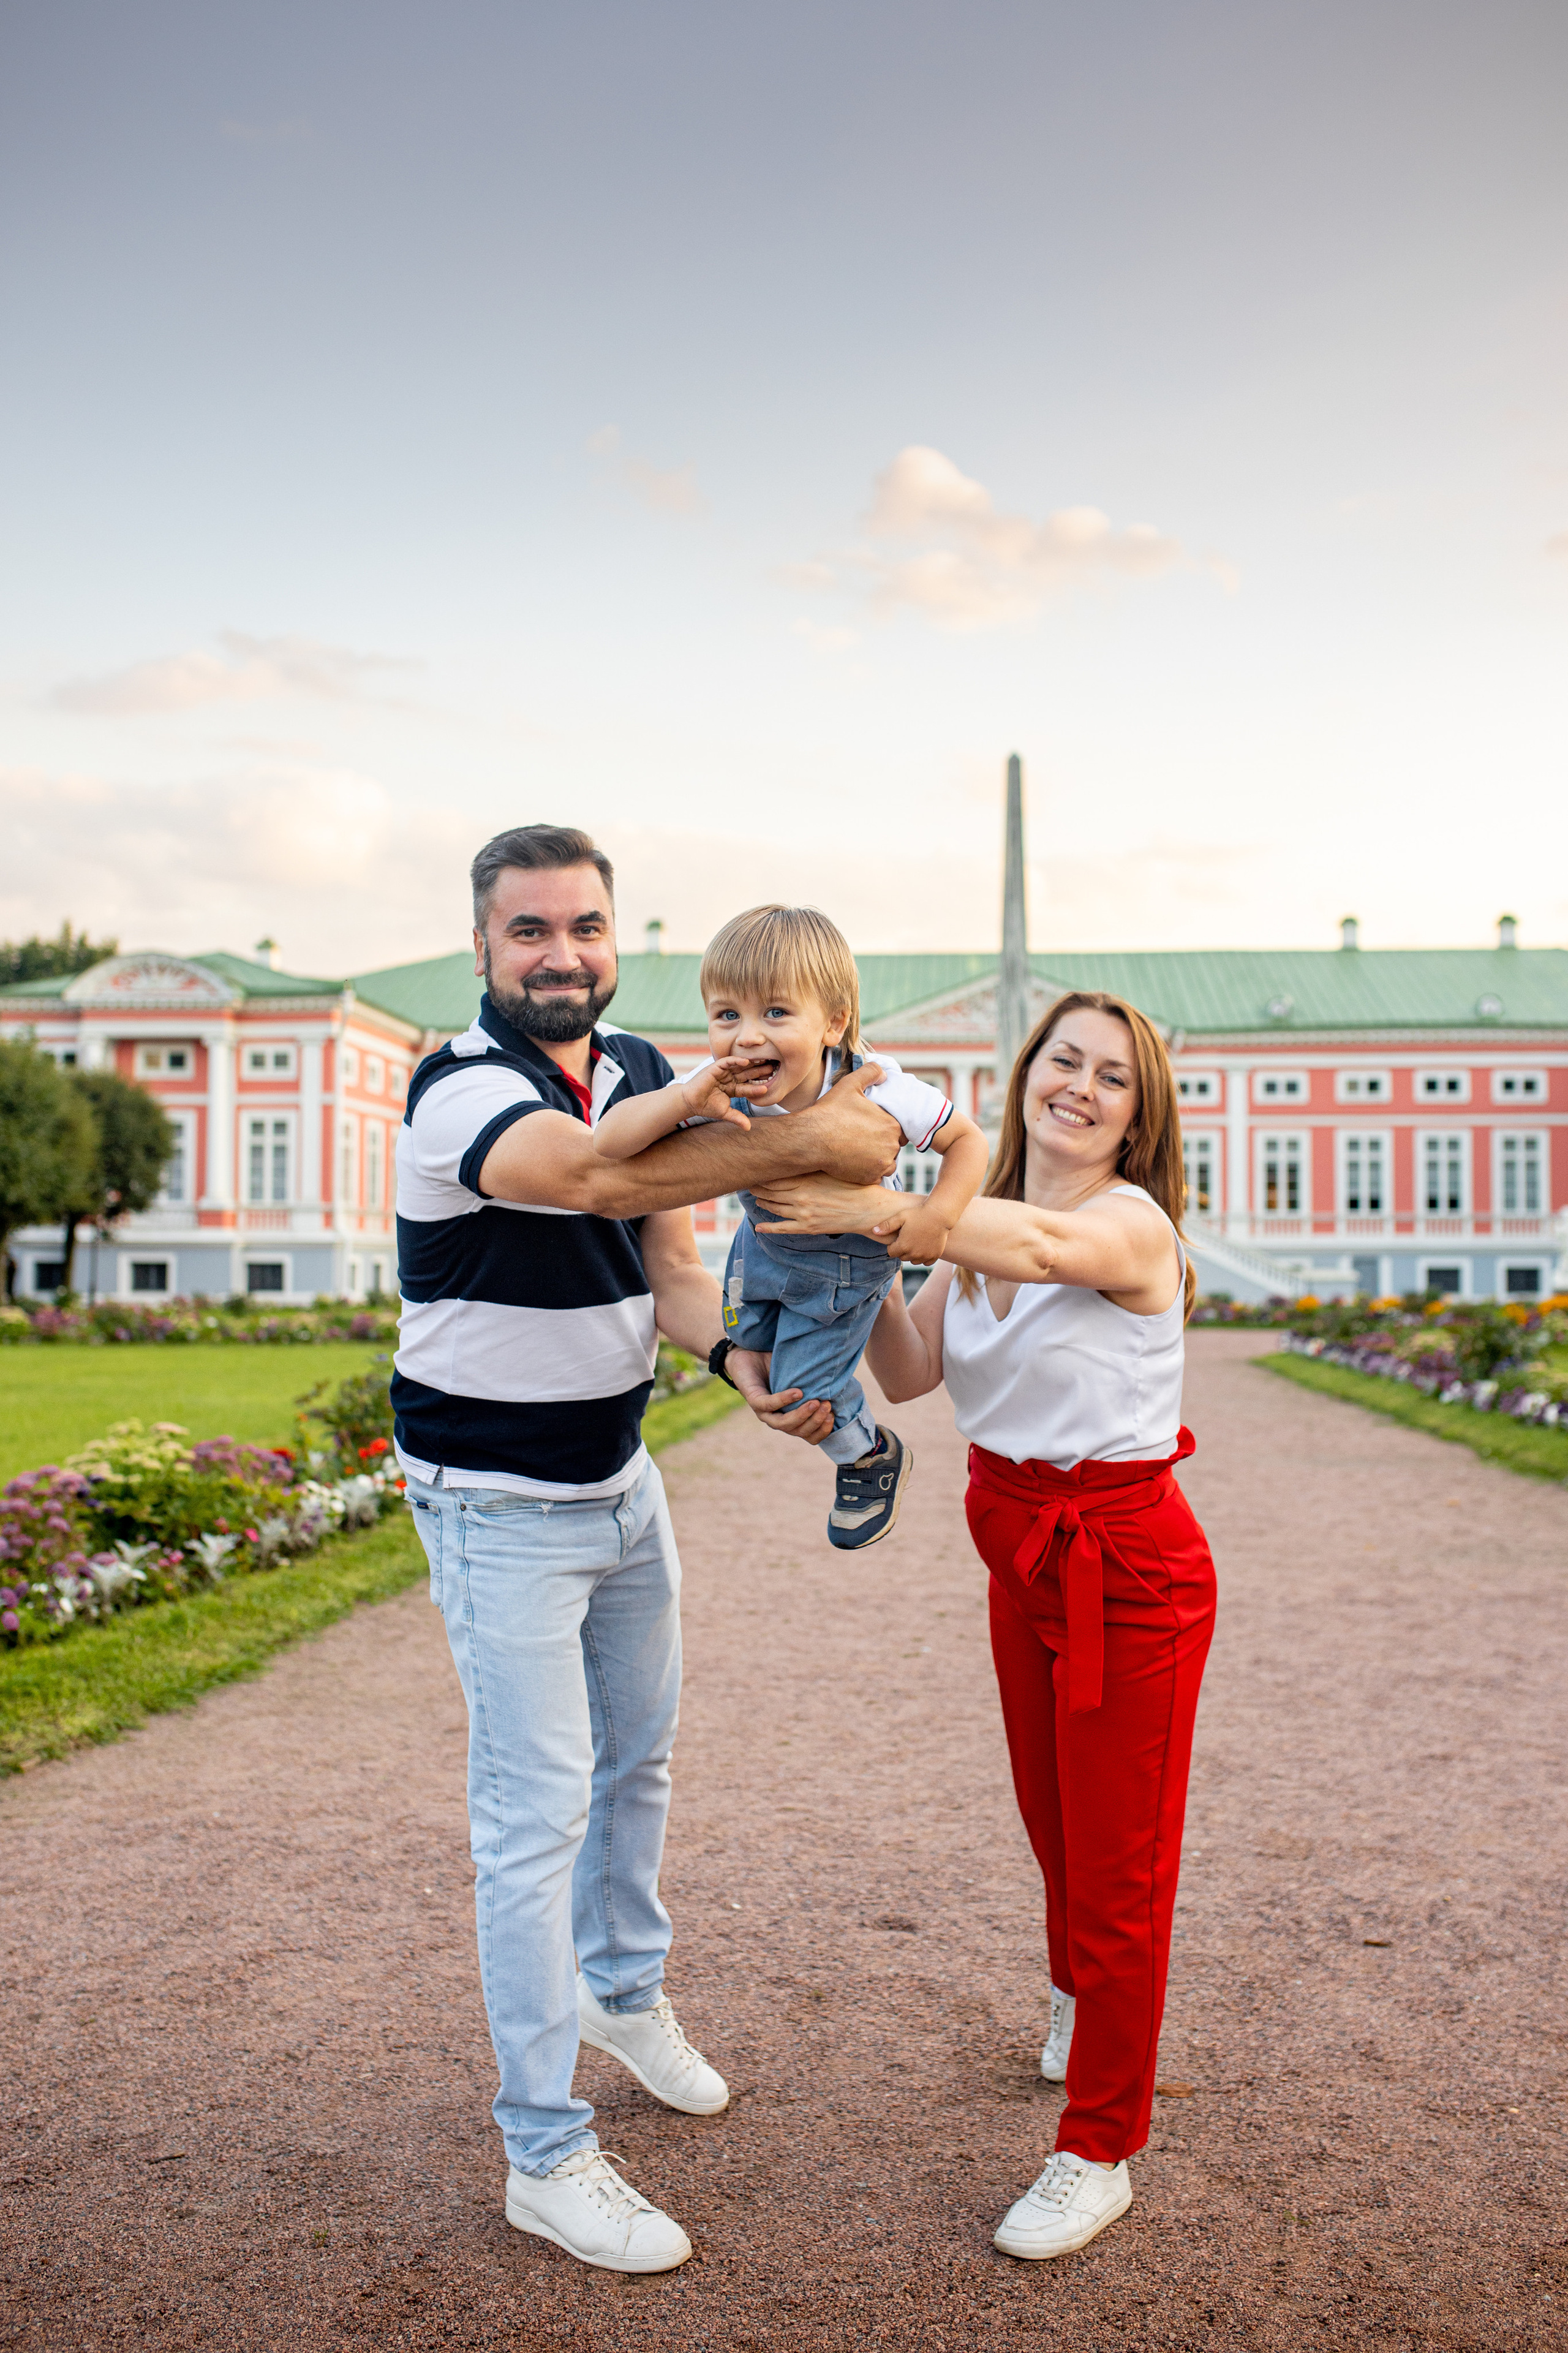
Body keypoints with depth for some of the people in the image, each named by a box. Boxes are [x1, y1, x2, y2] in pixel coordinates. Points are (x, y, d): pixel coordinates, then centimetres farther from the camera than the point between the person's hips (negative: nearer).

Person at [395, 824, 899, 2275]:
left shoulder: (642, 1073, 2)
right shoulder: (459, 1090, -22)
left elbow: (670, 1266, 0)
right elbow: (590, 1175, -43)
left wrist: (738, 1357, -21)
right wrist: (810, 1141, -43)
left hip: (621, 1478, 7)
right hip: (500, 1503, -7)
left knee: (638, 1758, 21)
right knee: (537, 1809, -3)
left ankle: (626, 1993, 46)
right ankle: (545, 2156, 11)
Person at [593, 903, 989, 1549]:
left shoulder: (875, 1090, -38)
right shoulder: (718, 1089, -32)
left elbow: (967, 1139, -22)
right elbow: (608, 1142, -36)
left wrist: (939, 1212, -38)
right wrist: (687, 1098, -51)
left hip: (846, 1255, -4)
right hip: (764, 1238, 4)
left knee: (803, 1388, 3)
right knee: (743, 1340, 23)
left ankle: (872, 1456, 33)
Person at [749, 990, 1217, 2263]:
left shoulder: (1134, 1222, -18)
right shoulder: (980, 1229, 4)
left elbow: (1047, 1243, -42)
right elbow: (909, 1372, -4)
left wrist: (870, 1211, -49)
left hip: (1130, 1569, -7)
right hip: (1022, 1556, 7)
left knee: (1117, 1860, 4)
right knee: (1053, 1821, 25)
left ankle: (1100, 2153, 20)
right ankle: (1081, 1995, 54)